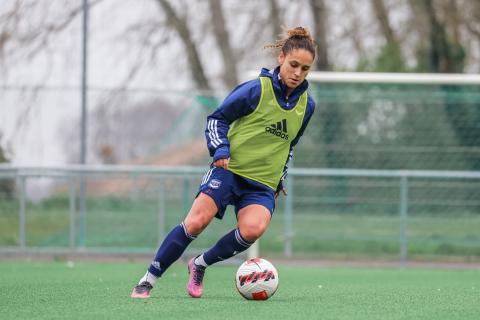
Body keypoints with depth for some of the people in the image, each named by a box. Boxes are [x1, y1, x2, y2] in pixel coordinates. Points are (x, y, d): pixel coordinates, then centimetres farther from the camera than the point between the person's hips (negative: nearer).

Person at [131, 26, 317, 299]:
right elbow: (217, 119, 2)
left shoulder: (307, 105, 8)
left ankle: (200, 265, -3)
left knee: (253, 229, -26)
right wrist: (220, 149, -13)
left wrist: (280, 181, 24)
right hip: (230, 169, -3)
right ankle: (148, 281, -9)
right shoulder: (256, 90, -7)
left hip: (263, 183, 3)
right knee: (196, 222, -21)